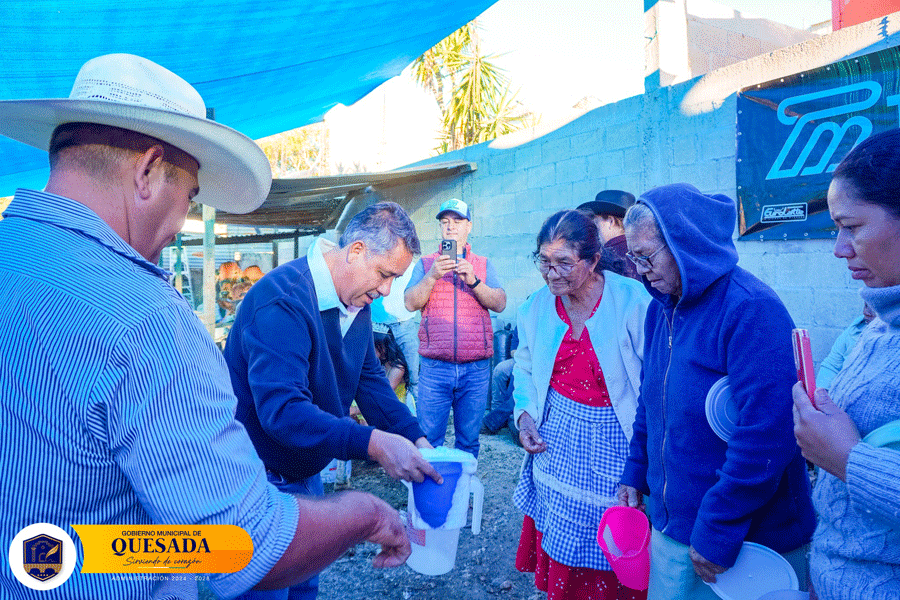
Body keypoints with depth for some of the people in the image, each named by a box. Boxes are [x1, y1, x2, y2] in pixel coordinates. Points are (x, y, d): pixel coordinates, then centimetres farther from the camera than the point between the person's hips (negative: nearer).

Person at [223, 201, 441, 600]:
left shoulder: (356, 302, 1)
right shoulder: (284, 299, -30)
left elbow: (369, 379, 4)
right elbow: (281, 409, -39)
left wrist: (414, 437, -8)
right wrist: (372, 444, -44)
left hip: (305, 475, 8)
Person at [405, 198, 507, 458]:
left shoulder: (483, 265, 13)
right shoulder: (425, 264, 12)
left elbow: (500, 304, 0)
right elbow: (411, 303, -2)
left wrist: (473, 281, -16)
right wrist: (432, 276, -17)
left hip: (476, 368, 1)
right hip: (434, 367, -1)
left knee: (469, 440, 7)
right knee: (427, 439, -1)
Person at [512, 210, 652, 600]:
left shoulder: (633, 301, -17)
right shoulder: (536, 306, -2)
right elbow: (525, 367, 13)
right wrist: (525, 415, -1)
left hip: (615, 443, -4)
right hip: (558, 440, 4)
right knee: (559, 541, 16)